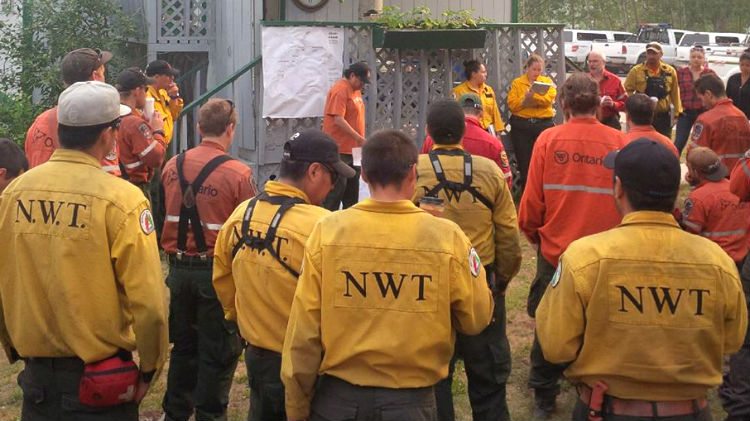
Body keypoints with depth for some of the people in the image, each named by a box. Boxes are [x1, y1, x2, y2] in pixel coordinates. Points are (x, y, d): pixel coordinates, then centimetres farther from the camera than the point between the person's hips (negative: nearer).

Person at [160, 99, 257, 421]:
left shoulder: (172, 167, -1)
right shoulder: (238, 174, -17)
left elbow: (164, 217, 9)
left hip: (180, 269, 5)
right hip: (218, 272, -5)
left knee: (183, 346, 20)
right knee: (217, 353, 7)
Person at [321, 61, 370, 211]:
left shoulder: (356, 89, 14)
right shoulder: (340, 90, -15)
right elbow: (338, 120, -22)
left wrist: (361, 140, 13)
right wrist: (360, 139, -23)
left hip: (353, 149, 9)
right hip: (340, 150, -9)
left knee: (352, 192, 14)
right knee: (337, 188, -7)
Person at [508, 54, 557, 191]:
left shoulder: (547, 81, 9)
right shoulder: (517, 83, 6)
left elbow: (550, 98, -11)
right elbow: (512, 104, -6)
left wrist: (532, 97, -22)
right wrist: (525, 98, -18)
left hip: (544, 124, 1)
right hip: (522, 126, -1)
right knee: (524, 164, 3)